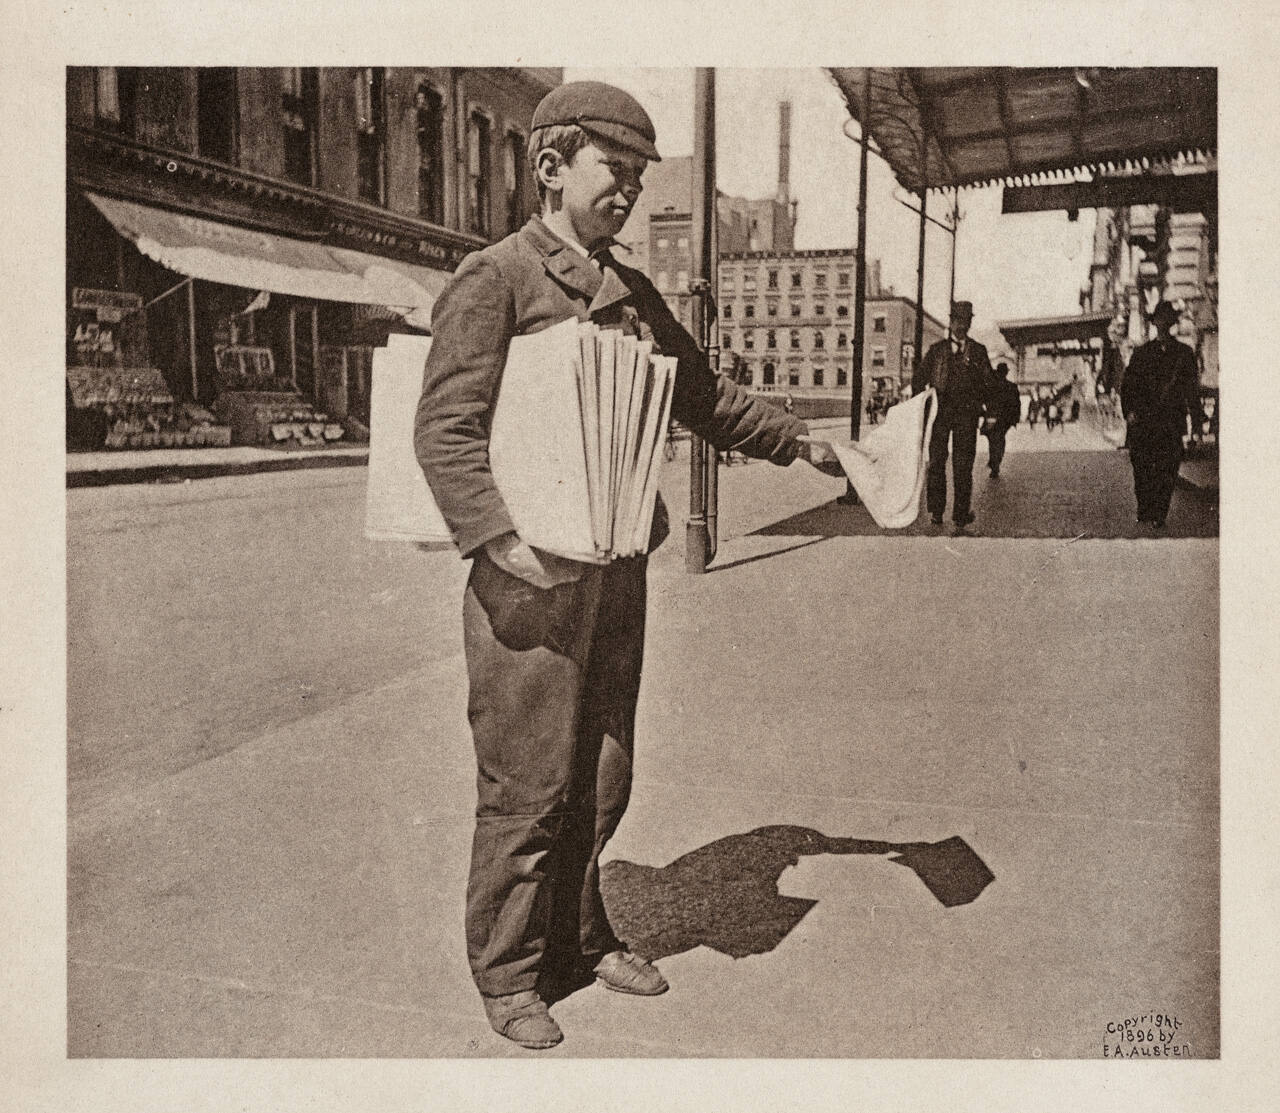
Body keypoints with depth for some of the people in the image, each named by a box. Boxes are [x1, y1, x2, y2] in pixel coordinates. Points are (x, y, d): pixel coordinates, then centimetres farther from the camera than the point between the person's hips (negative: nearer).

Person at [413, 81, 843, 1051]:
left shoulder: (634, 293, 16)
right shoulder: (495, 279, -4)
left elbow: (700, 395, 28)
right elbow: (445, 430, -12)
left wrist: (798, 441, 27)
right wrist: (502, 537, -23)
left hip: (618, 571, 7)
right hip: (532, 576, -6)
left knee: (602, 779, 14)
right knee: (527, 787, 1)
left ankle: (580, 936, 33)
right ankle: (509, 974, 18)